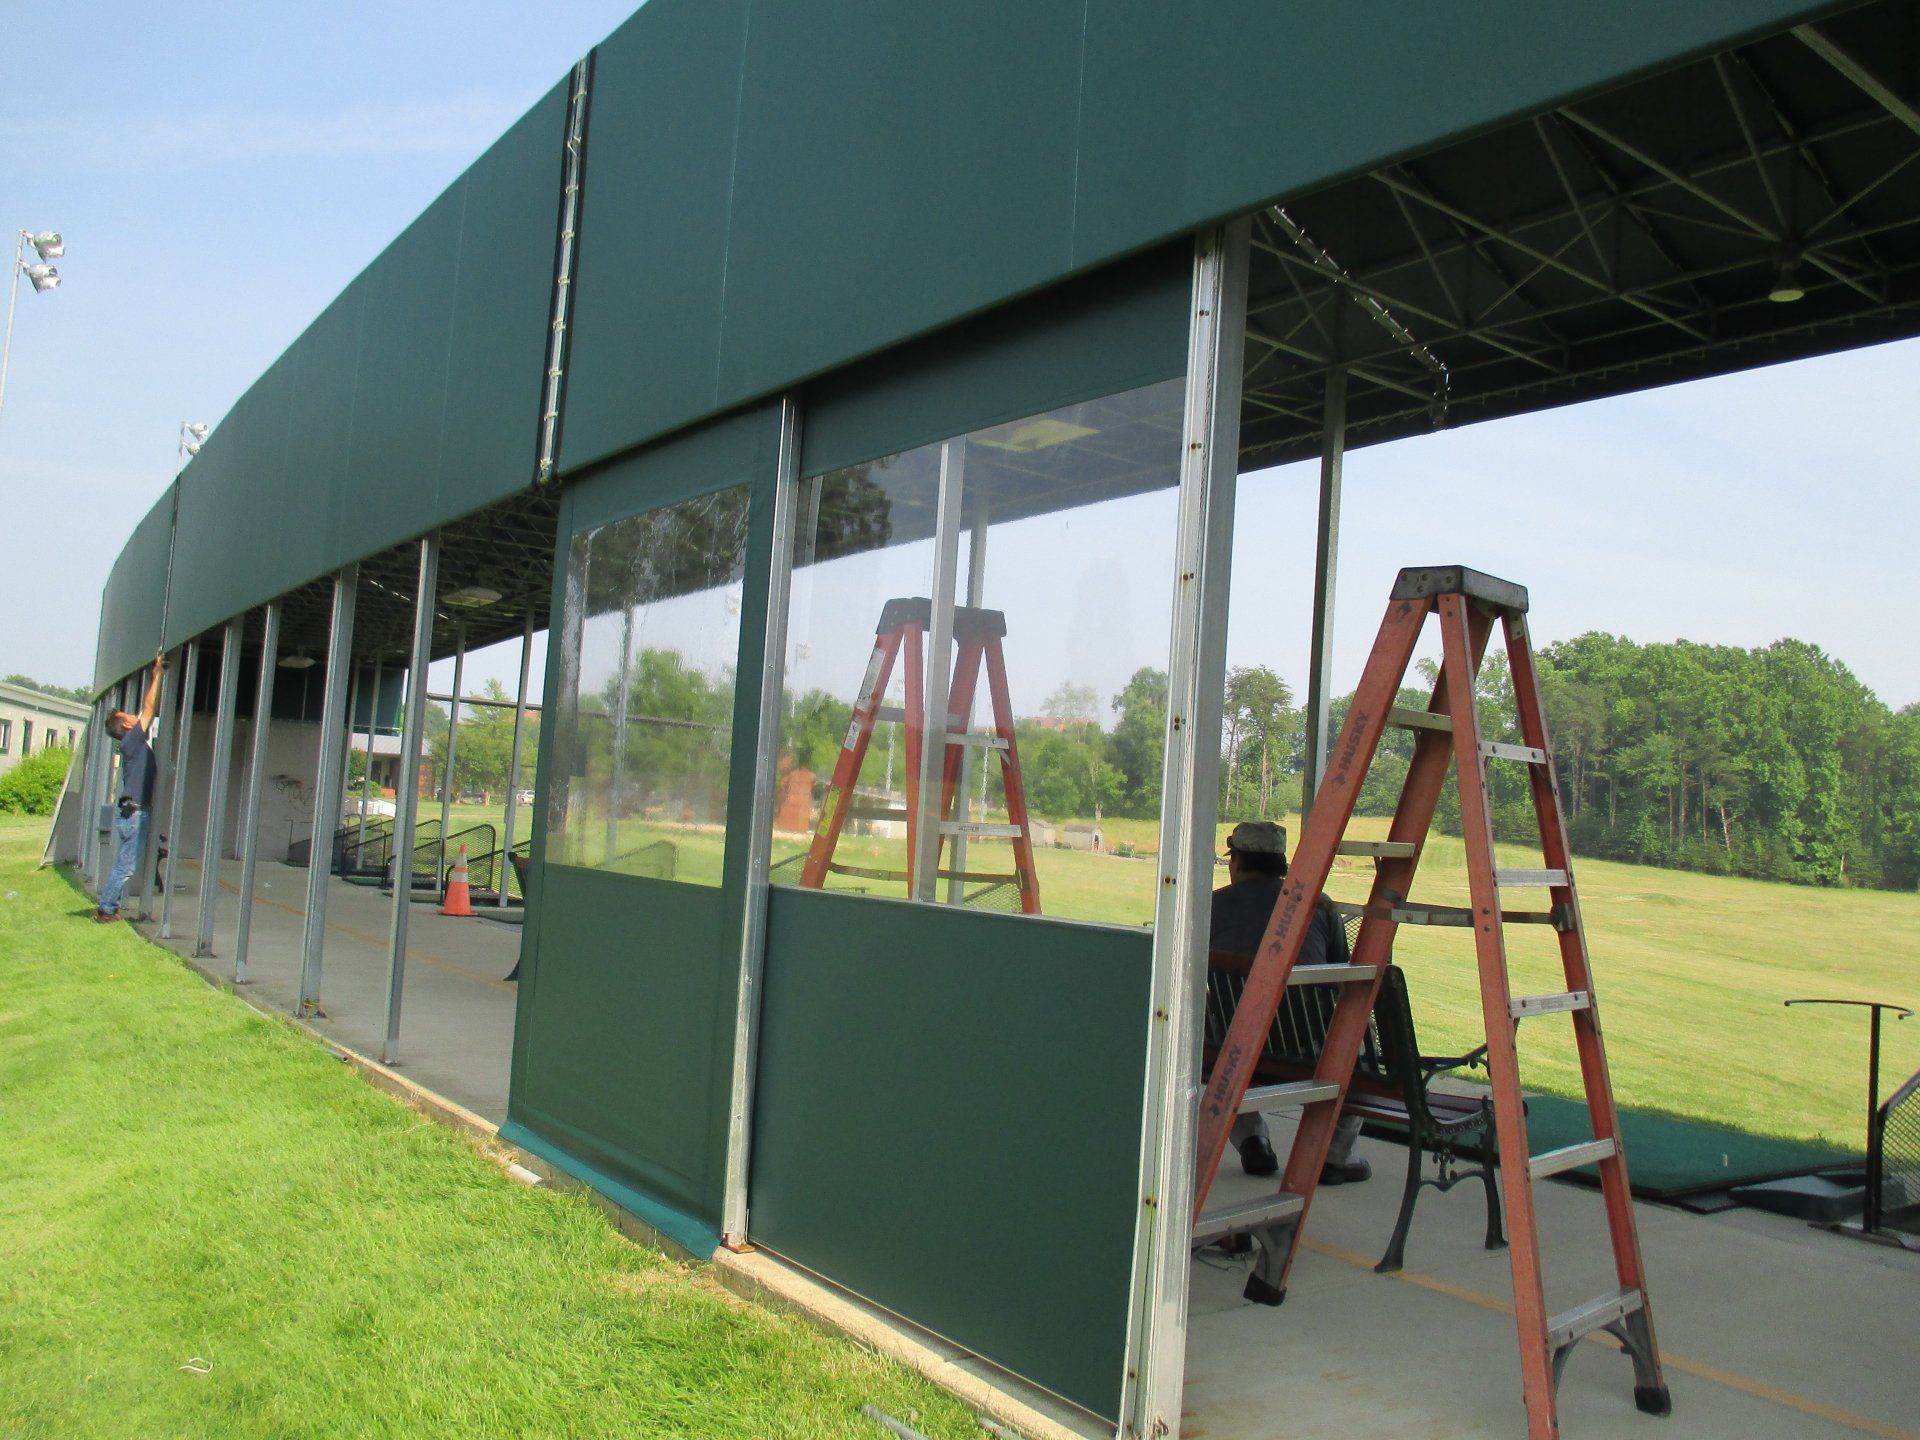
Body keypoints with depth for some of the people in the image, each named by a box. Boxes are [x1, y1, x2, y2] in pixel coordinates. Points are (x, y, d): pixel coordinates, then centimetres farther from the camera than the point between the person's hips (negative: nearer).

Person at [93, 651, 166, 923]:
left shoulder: (136, 742, 15)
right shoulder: (132, 741, -9)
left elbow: (148, 709, 21)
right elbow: (148, 708, -13)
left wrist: (156, 676, 19)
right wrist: (158, 675, -8)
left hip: (133, 814, 9)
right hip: (135, 813, -9)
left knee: (123, 864, 13)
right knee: (126, 865, -6)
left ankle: (109, 907, 17)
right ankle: (106, 910, -3)